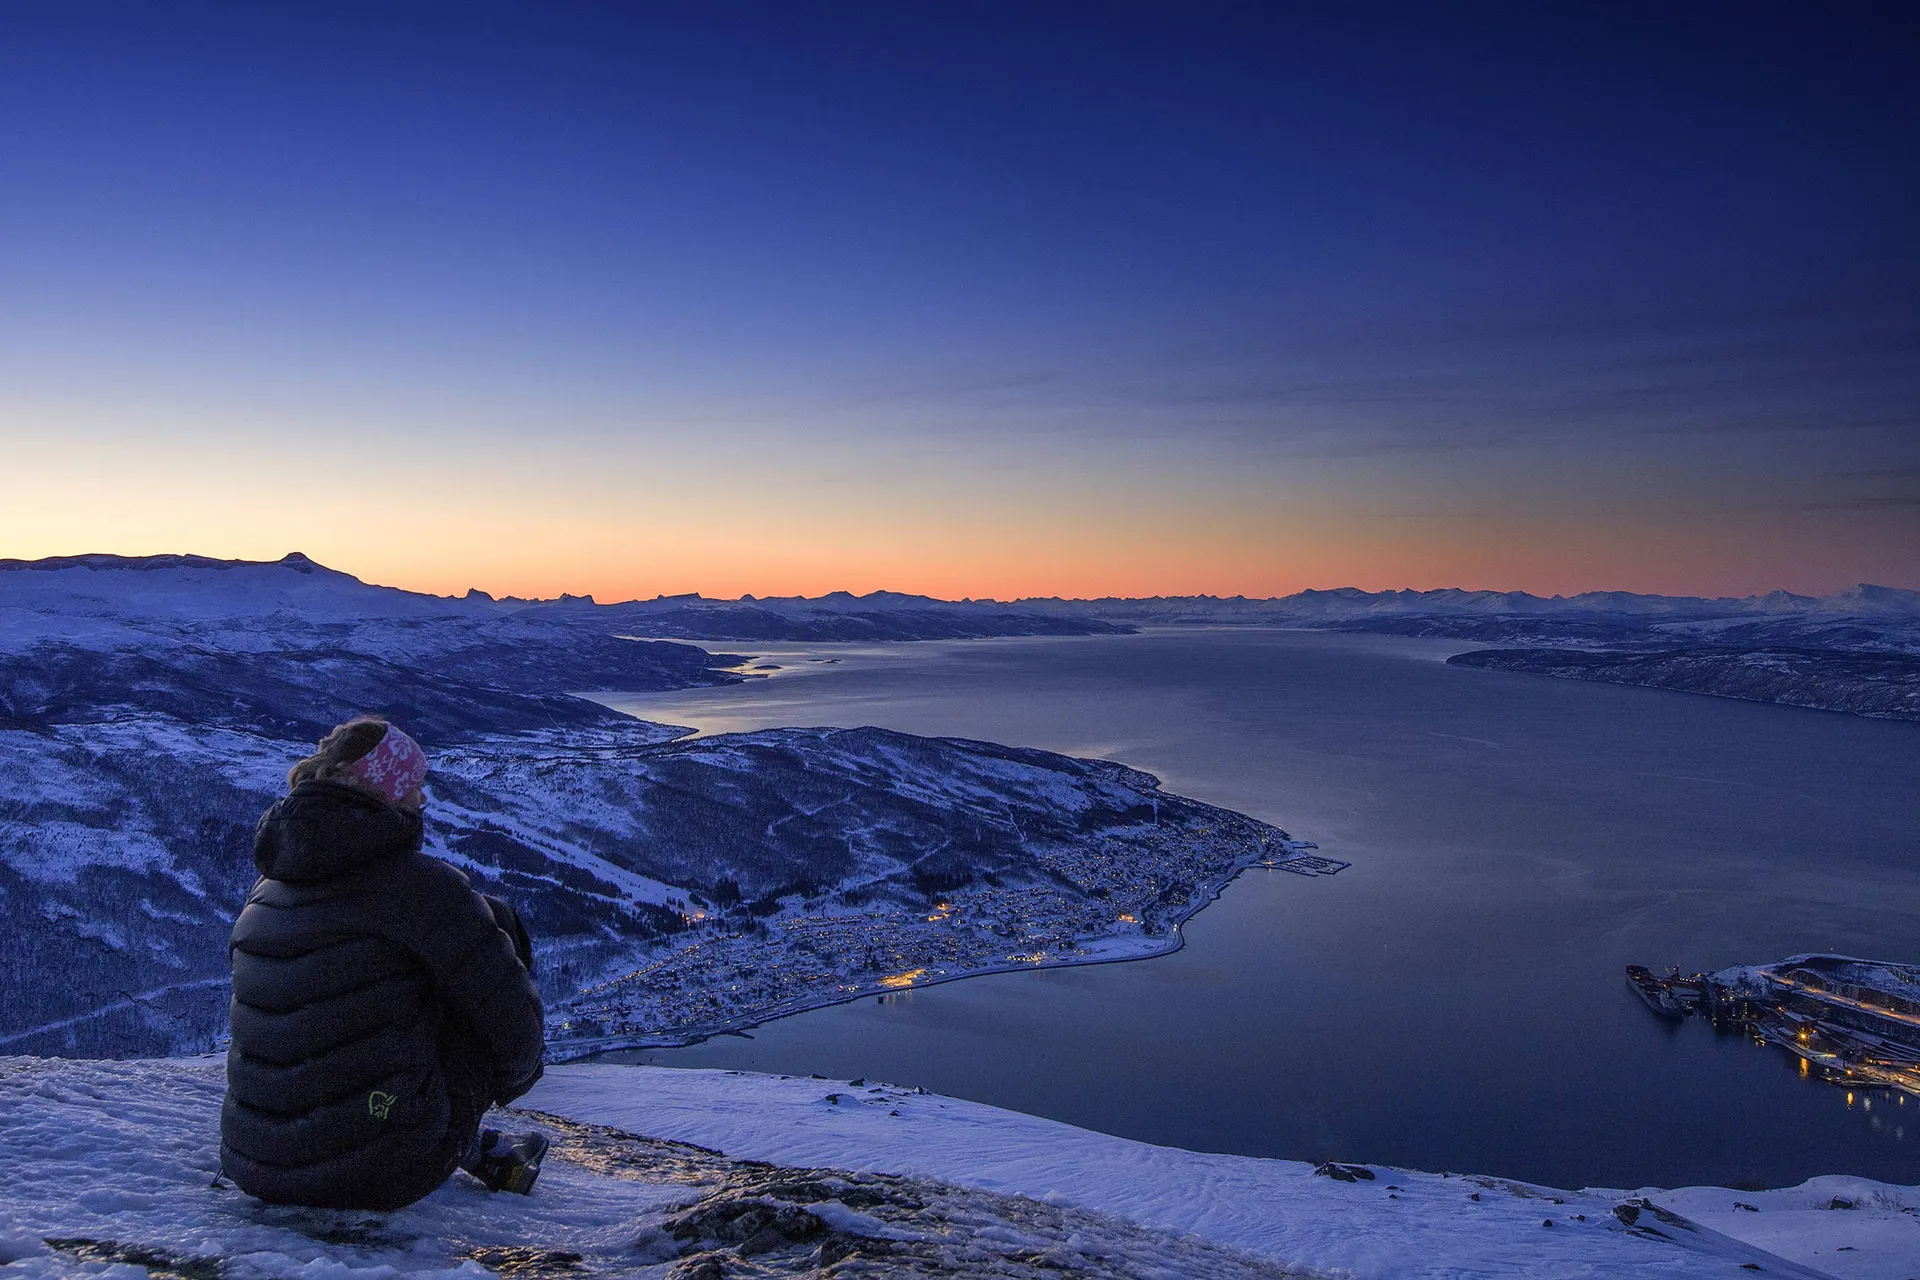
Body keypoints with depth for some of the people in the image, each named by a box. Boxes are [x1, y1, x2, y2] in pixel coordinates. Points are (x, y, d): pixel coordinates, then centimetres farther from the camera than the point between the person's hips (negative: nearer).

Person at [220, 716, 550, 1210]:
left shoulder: (265, 889, 6)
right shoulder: (418, 882, -15)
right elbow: (510, 1014, -9)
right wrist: (516, 1074, 14)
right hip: (385, 1175, -7)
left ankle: (479, 1150, 32)